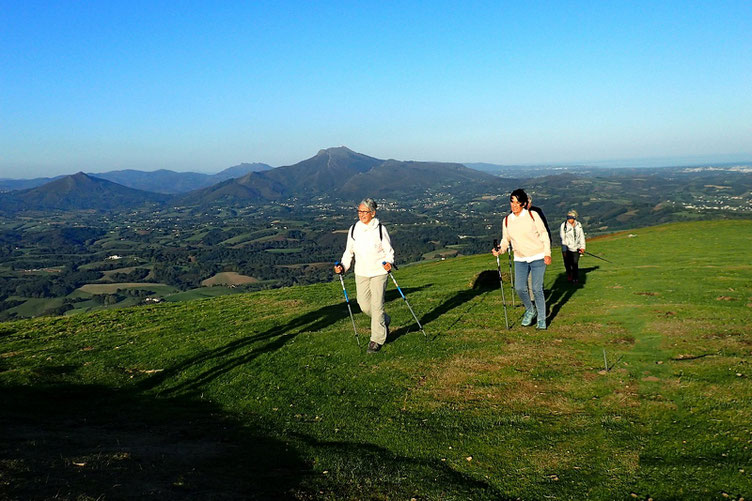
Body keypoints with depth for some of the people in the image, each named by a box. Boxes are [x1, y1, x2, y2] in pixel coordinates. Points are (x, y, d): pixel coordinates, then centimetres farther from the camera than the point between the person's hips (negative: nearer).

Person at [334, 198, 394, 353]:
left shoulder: (380, 229, -7)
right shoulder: (354, 229, 3)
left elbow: (389, 251, -1)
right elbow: (349, 251, 11)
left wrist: (388, 262, -21)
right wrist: (343, 266, -4)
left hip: (379, 272, -4)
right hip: (361, 273, 4)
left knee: (377, 305, -5)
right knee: (364, 305, 7)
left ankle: (377, 339, 9)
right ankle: (385, 321, 37)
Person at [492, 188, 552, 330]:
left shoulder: (532, 215, -7)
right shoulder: (506, 220, 2)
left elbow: (543, 234, -2)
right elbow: (505, 240, 11)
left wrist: (547, 253, -7)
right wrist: (500, 250, -9)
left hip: (538, 257, -3)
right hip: (520, 259, 3)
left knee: (537, 289, -5)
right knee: (519, 288, -5)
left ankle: (541, 320, 10)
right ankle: (530, 310, 25)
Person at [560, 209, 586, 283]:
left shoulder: (578, 225, 4)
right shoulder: (564, 226, -8)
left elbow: (582, 236, 12)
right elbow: (563, 239, -9)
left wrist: (582, 247, 7)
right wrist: (564, 250, -12)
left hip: (576, 248, 2)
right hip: (567, 249, -2)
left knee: (575, 264, -5)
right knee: (568, 264, 6)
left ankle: (576, 278, 8)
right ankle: (569, 276, 31)